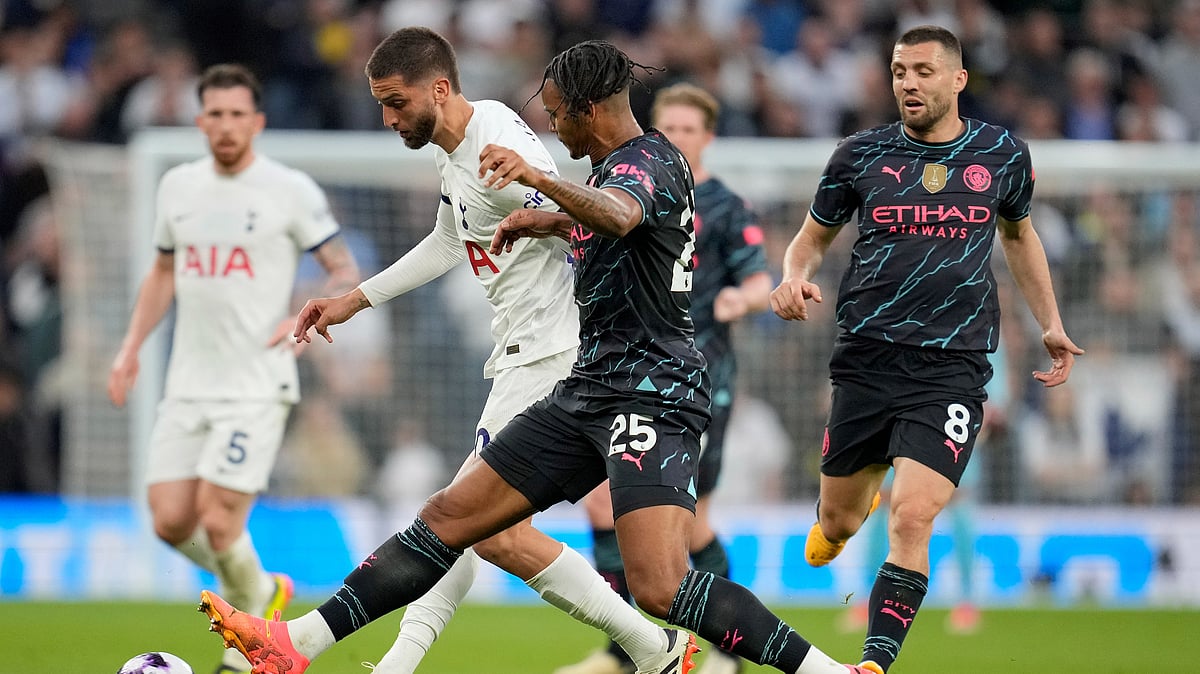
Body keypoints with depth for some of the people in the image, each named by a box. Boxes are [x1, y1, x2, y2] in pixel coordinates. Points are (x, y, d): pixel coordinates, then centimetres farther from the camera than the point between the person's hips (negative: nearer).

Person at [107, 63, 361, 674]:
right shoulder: (177, 186, 9)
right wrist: (131, 347, 14)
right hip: (187, 386, 5)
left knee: (218, 521, -13)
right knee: (170, 522, -3)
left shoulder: (291, 190, -5)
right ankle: (262, 589, 24)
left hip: (256, 387, -5)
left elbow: (345, 270, 0)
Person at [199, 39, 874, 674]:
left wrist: (539, 178, -52)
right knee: (451, 514, 8)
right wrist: (545, 221, 38)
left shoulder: (649, 161, -12)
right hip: (592, 387, 10)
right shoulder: (622, 164, 17)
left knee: (661, 588, -26)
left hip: (653, 394, -10)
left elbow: (618, 215, -38)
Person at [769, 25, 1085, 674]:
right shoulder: (861, 155, 2)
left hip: (950, 369, -2)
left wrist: (1050, 324, 19)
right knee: (837, 525, 13)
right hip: (866, 361, 2)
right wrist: (794, 278, -8)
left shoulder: (1002, 154, 5)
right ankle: (864, 486, 50)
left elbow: (1018, 233, 24)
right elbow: (812, 238, 14)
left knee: (911, 521, -19)